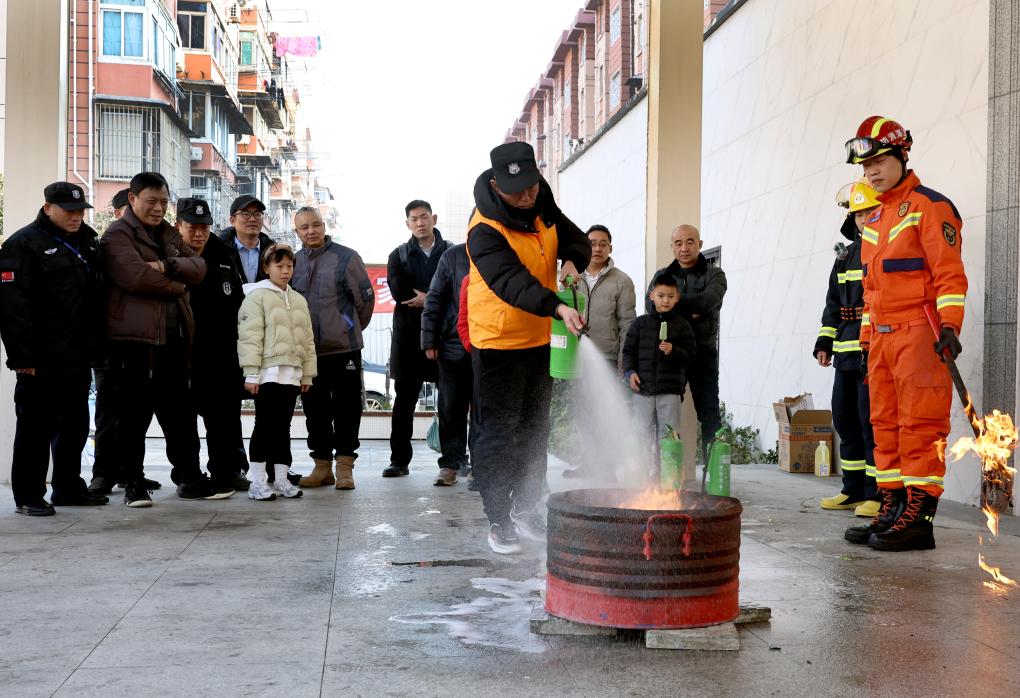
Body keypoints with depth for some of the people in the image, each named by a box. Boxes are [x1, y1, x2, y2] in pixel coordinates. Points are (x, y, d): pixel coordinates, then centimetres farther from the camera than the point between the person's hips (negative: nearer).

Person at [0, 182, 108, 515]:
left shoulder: (87, 240, 15)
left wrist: (94, 346, 15)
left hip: (78, 358, 8)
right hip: (43, 360, -7)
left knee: (75, 424, 14)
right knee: (37, 426, -1)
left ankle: (68, 487, 27)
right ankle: (29, 496, 9)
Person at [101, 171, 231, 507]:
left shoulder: (169, 234, 20)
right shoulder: (118, 235, -4)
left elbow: (198, 266, 7)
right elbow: (137, 276, -19)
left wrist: (167, 265, -12)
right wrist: (176, 286, -5)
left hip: (173, 337, 7)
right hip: (133, 339, -7)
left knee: (180, 411, 12)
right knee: (134, 414, 0)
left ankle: (190, 478, 20)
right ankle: (133, 484, 9)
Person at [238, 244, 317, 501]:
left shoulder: (298, 300, 17)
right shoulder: (257, 296, -4)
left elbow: (307, 339, 19)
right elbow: (250, 336, -10)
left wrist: (307, 374, 14)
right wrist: (251, 373, -15)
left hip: (291, 374, 6)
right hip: (267, 373, -6)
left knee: (283, 427, 10)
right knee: (264, 426, -5)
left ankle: (281, 479, 16)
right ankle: (258, 482, 0)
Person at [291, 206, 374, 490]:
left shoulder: (346, 257, -5)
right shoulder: (294, 262, 8)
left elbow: (365, 297, 1)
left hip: (343, 347, -4)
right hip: (307, 350, 4)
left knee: (346, 408, 1)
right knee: (315, 410, 9)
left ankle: (345, 466, 8)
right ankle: (322, 464, 18)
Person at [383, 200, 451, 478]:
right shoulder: (399, 255, 11)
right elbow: (398, 289, -6)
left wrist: (427, 299, -13)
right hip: (409, 336, 1)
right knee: (404, 399, 5)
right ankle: (399, 460, 12)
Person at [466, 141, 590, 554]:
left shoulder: (543, 210, 0)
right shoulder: (484, 231, -24)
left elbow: (578, 241, 9)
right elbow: (512, 282, -37)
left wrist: (571, 262, -15)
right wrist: (558, 308, -52)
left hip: (540, 340, 7)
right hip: (498, 344, -7)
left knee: (534, 430, 16)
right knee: (498, 434, -1)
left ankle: (526, 510, 30)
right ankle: (498, 520, 8)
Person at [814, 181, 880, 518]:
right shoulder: (846, 254, 18)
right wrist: (824, 342, 15)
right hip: (847, 352, 8)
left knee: (871, 419, -9)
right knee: (845, 417, 12)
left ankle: (879, 494, 0)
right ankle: (854, 490, 22)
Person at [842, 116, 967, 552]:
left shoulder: (930, 207, -5)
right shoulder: (872, 220, 20)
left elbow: (950, 273, -12)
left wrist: (949, 326, -21)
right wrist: (866, 340, 20)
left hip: (920, 336, -9)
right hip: (882, 337, 9)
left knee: (920, 426, -8)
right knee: (886, 425, 10)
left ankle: (918, 520, -5)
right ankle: (891, 513, 16)